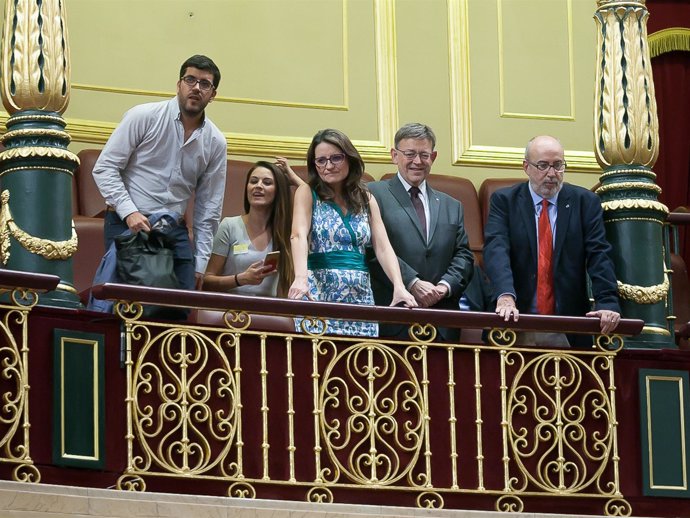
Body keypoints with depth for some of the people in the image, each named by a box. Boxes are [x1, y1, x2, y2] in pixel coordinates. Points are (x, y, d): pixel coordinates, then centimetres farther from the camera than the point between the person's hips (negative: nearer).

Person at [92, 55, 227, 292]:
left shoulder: (215, 143, 7)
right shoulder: (143, 117, -5)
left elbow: (208, 208, 12)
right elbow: (105, 168, -6)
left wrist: (199, 263, 8)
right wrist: (129, 212, -17)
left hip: (174, 230, 4)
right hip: (127, 225, -4)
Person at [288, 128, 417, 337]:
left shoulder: (366, 200, 13)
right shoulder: (307, 193, 3)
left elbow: (383, 248, 4)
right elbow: (299, 236, -13)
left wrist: (399, 287, -14)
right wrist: (301, 277, -32)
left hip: (360, 294, 3)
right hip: (320, 294, -3)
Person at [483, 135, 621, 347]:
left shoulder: (585, 202, 8)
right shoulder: (504, 201, 4)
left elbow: (599, 256, -1)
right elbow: (496, 249, -10)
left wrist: (607, 304, -16)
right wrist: (506, 296, -28)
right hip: (516, 321, -1)